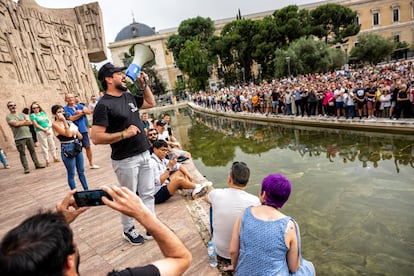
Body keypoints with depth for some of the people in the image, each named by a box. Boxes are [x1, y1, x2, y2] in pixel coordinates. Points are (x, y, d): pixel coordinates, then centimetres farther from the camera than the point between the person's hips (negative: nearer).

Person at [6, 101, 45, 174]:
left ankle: (37, 164, 17)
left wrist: (20, 123, -9)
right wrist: (25, 121, -1)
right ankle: (26, 168, 3)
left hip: (28, 135, 4)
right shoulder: (8, 116, 1)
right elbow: (16, 124, -15)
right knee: (22, 153, -1)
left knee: (32, 151, 9)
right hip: (19, 138, -4)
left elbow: (30, 122, 3)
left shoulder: (22, 114, 14)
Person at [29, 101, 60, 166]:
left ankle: (55, 157, 23)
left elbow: (49, 121, 9)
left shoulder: (43, 113, 11)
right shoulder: (32, 115, -3)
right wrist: (45, 130, -14)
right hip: (40, 132, -4)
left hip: (49, 130, 4)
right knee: (44, 146, 0)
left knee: (52, 144, 11)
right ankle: (47, 160, 6)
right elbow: (36, 125, -9)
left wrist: (48, 128, -9)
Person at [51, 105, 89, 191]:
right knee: (71, 174, 4)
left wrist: (75, 132, -10)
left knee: (81, 171, 14)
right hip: (67, 149, -6)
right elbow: (68, 134, -21)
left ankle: (87, 190, 25)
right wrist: (64, 121, -20)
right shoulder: (55, 124, -7)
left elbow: (80, 136, 10)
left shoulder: (69, 121, 10)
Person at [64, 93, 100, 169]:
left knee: (88, 147, 11)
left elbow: (89, 111, -3)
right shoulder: (66, 109, -4)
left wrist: (80, 111, -18)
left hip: (83, 130, 4)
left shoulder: (79, 106, 9)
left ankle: (91, 164, 25)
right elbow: (71, 118, -16)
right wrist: (82, 113, -8)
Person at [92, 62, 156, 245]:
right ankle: (128, 230, 33)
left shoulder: (128, 97, 9)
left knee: (148, 194, 15)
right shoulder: (104, 105, -14)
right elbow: (96, 138, -20)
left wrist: (144, 84, 13)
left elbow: (151, 103, 25)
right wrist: (124, 134, -23)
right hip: (126, 160, -7)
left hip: (144, 154, 7)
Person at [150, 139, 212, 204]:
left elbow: (178, 166, 9)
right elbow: (159, 182, -28)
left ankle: (195, 191, -11)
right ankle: (197, 187, 0)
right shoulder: (152, 162, -19)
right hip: (157, 195, -10)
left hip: (165, 186, 10)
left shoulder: (162, 160, 8)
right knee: (179, 179, -25)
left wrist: (188, 174, -5)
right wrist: (169, 167, -27)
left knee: (180, 172, 7)